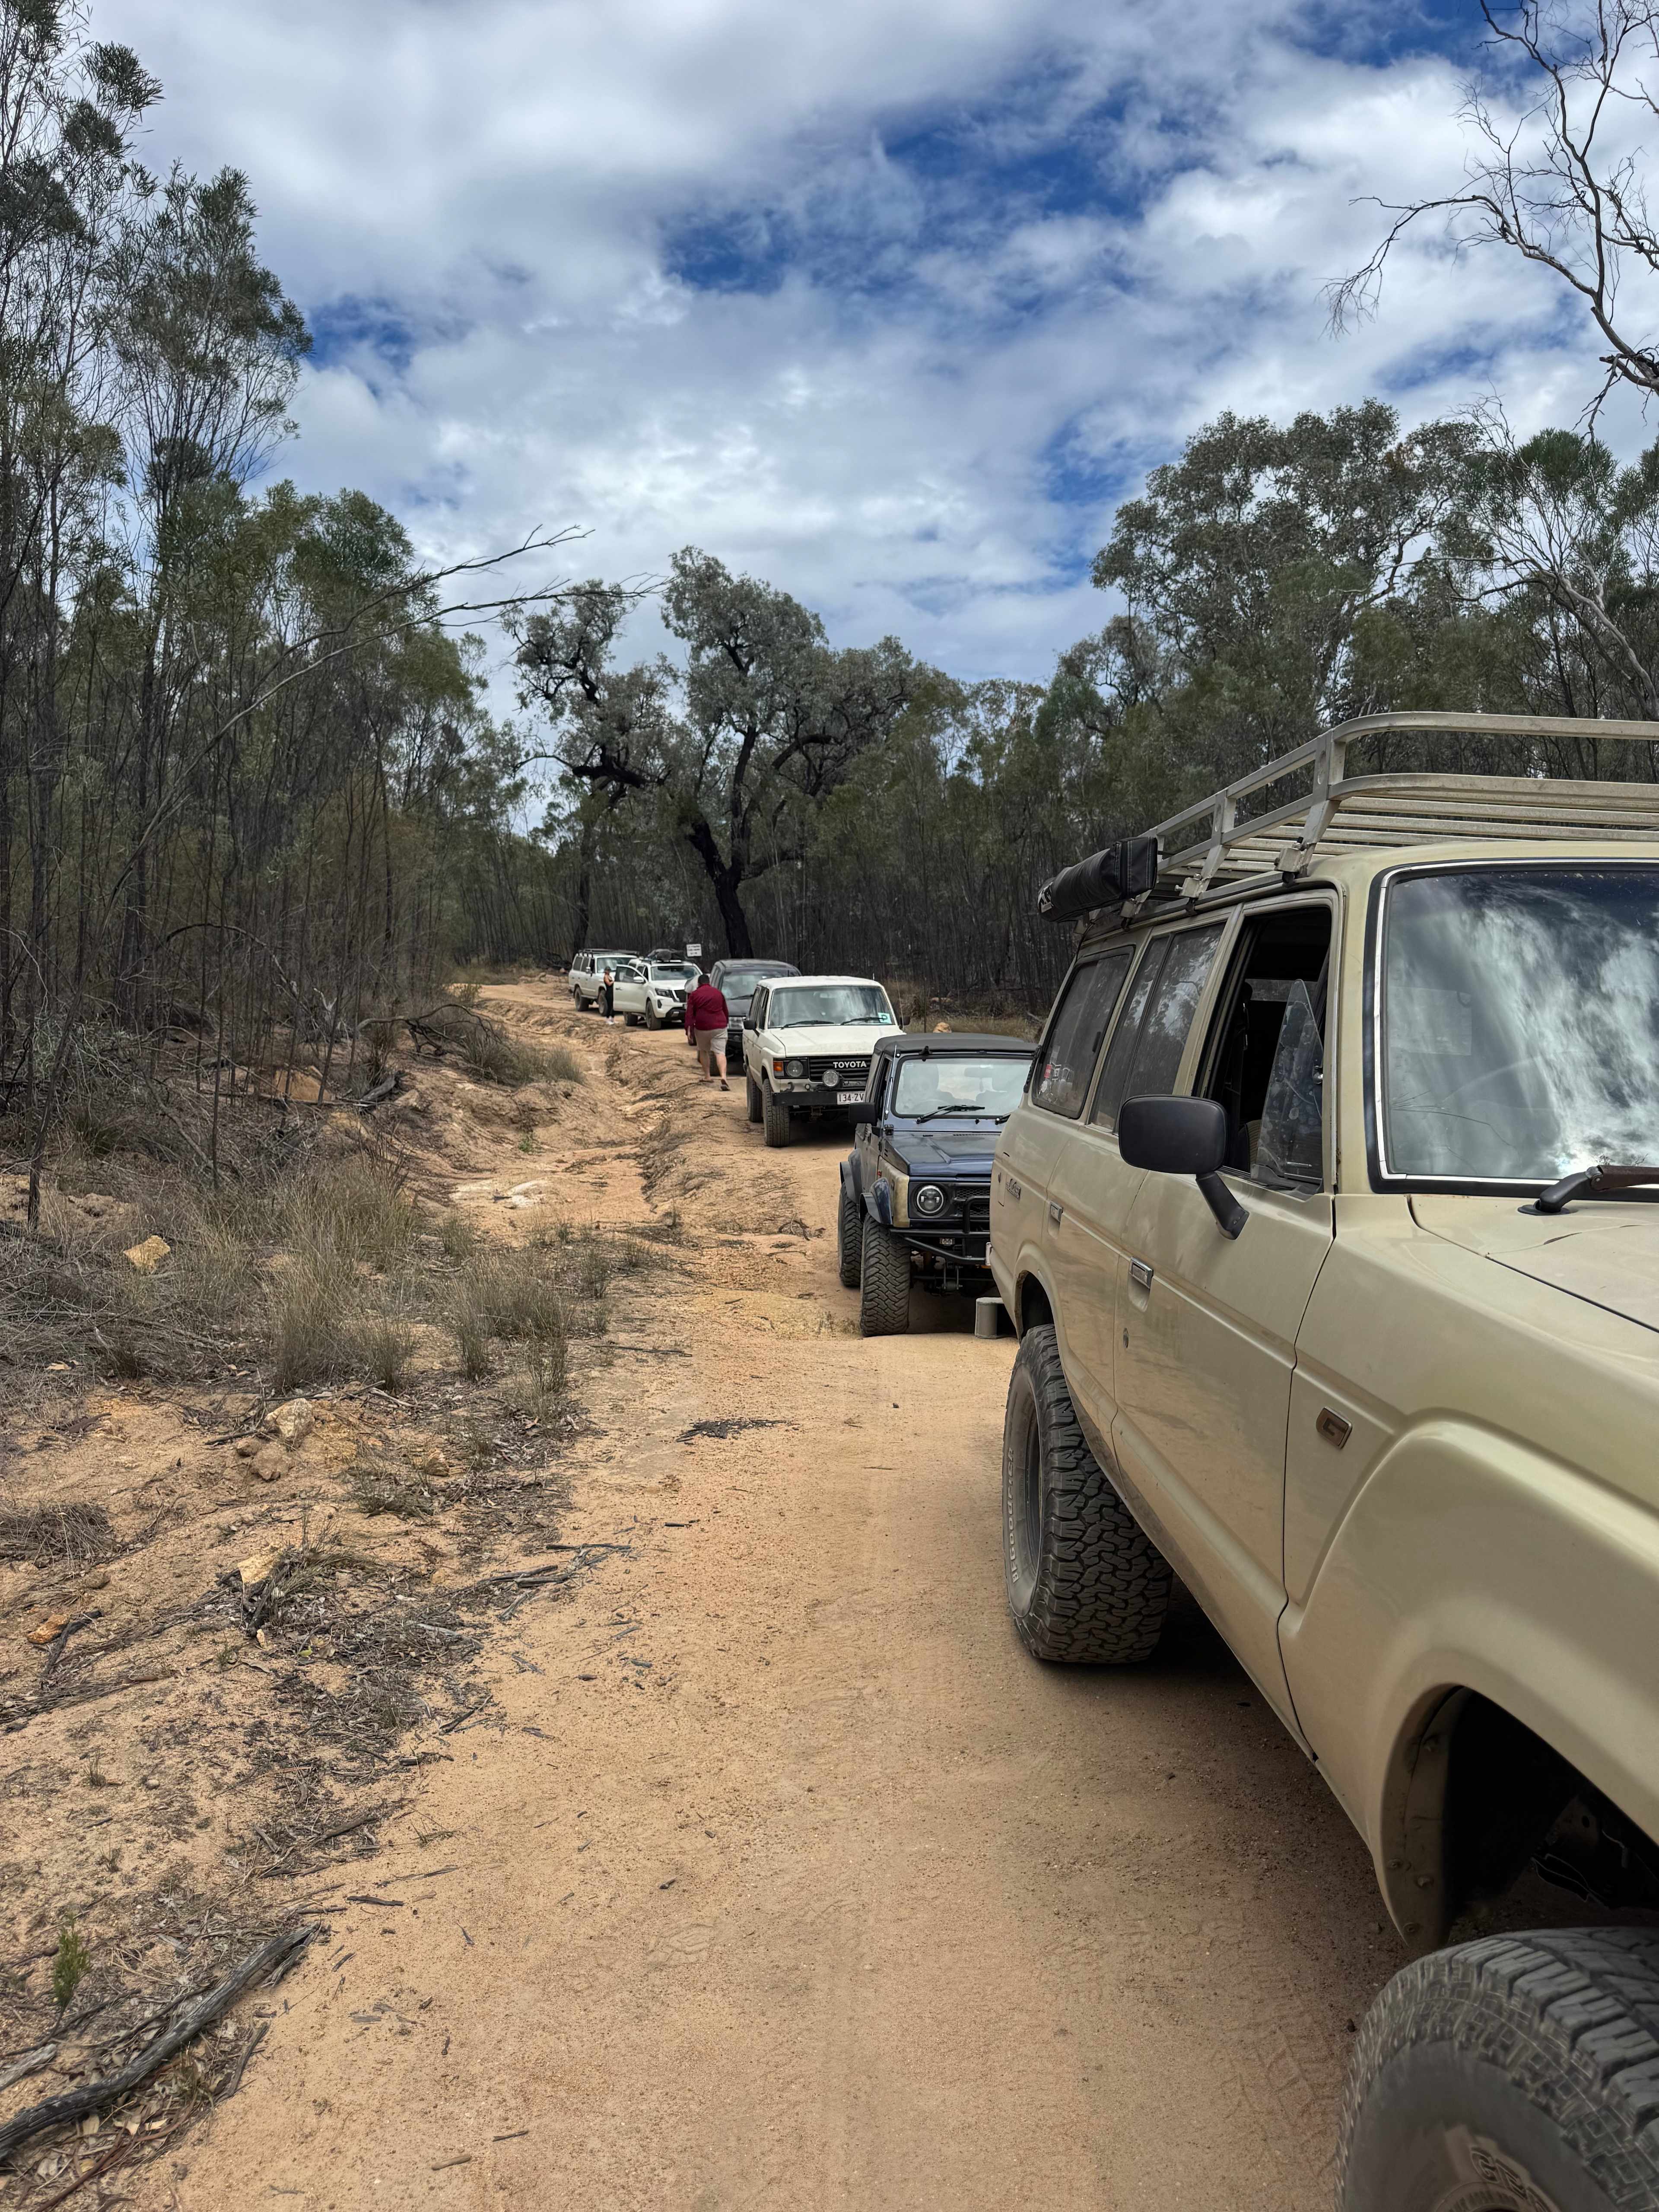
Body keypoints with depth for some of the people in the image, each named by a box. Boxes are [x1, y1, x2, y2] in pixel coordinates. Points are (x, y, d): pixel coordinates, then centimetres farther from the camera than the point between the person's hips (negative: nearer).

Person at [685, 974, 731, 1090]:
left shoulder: (694, 995, 3)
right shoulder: (718, 993, 12)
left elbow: (689, 1013, -6)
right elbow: (725, 1011, 20)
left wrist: (689, 1028, -8)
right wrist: (725, 1023, 32)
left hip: (702, 1028, -1)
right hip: (719, 1028, 1)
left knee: (703, 1051, 20)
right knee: (720, 1052, -7)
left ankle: (707, 1076, 21)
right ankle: (723, 1077, -25)